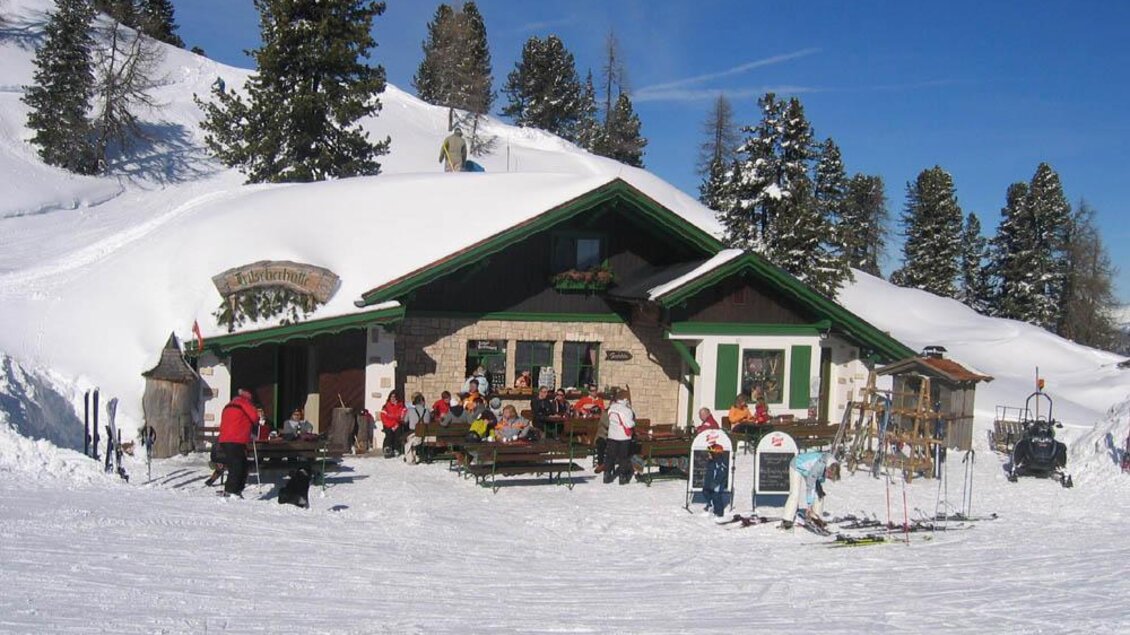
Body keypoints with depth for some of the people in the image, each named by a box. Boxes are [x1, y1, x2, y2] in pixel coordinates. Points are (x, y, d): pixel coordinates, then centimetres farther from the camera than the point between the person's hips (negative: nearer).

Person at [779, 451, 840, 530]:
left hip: (808, 469, 7)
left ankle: (814, 517, 11)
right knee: (795, 494, -21)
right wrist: (809, 505, -32)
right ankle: (786, 520, -20)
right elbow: (810, 486, -36)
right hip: (797, 467, -7)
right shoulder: (819, 465, -42)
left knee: (819, 493, -1)